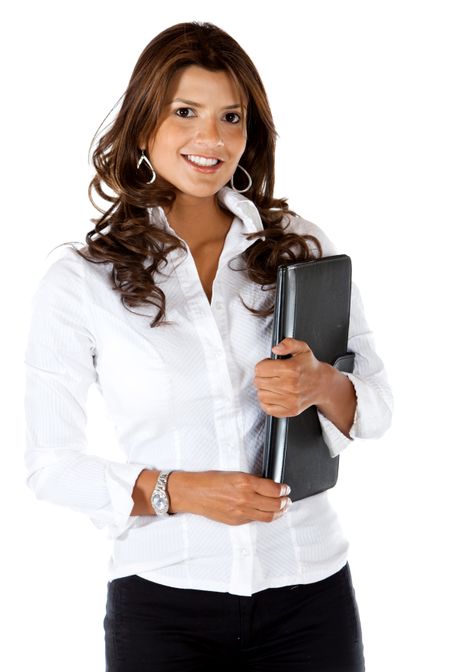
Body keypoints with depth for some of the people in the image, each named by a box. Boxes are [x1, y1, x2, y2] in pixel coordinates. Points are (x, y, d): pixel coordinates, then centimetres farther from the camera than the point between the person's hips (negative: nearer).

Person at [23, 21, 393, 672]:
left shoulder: (303, 246, 1)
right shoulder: (79, 280, -5)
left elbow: (378, 406, 5)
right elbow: (50, 464, -3)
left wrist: (322, 384, -17)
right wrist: (176, 491, -17)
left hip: (309, 589, 2)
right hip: (163, 601, -2)